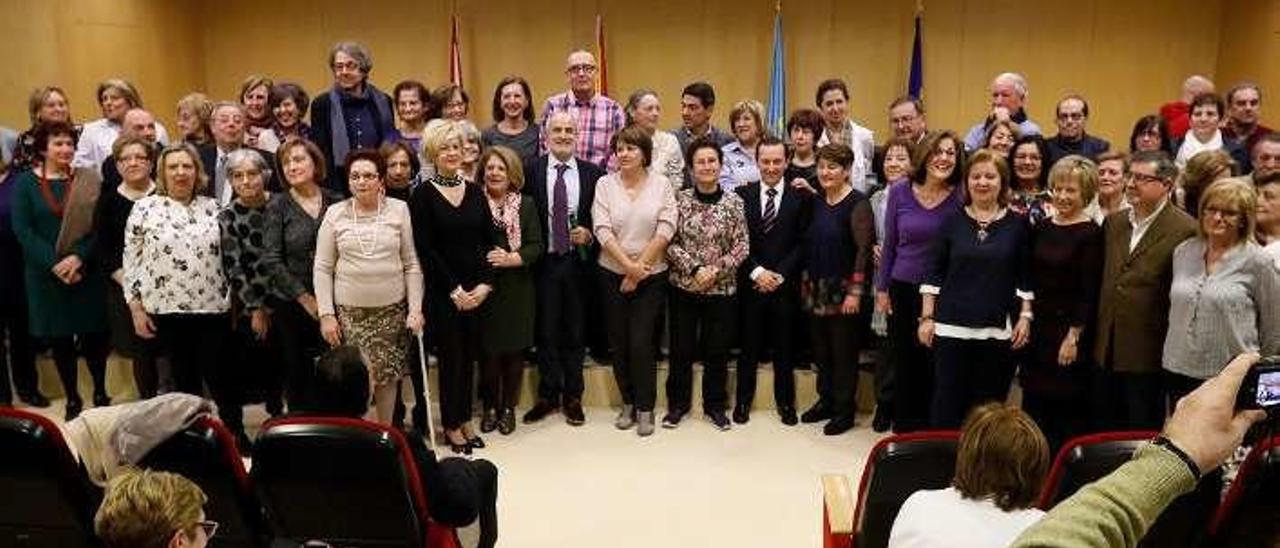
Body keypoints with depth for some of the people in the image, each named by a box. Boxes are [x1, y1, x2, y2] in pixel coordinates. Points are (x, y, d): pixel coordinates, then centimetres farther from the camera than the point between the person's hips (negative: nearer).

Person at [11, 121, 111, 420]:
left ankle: (101, 393, 21)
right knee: (59, 339, 7)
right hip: (46, 275, 0)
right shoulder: (24, 182, 2)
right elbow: (22, 230, -6)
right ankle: (72, 399, 21)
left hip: (87, 272, 0)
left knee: (95, 335, 3)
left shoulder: (86, 182, 3)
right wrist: (55, 263, -16)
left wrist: (79, 257, -18)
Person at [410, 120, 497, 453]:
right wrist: (454, 288, -12)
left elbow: (490, 241, 6)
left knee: (469, 356, 10)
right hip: (442, 291, -4)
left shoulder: (475, 192, 8)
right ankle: (452, 426, 17)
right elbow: (425, 248, -9)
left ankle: (465, 420, 23)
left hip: (477, 290, 4)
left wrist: (486, 284, -6)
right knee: (451, 357, 3)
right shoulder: (424, 194, -4)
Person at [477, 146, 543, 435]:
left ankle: (508, 408, 21)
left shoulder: (526, 204, 4)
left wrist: (512, 258, -17)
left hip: (517, 289, 1)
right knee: (488, 349, 3)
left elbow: (536, 246, -1)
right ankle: (490, 407, 20)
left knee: (515, 350, 6)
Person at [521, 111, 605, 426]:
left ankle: (573, 397, 23)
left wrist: (589, 236, -13)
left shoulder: (593, 173, 2)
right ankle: (548, 396, 22)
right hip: (544, 263, 0)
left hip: (578, 263, 0)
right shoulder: (531, 171, 1)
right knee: (546, 332, 8)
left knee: (576, 332, 9)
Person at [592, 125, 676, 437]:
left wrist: (639, 268, -12)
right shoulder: (605, 184, 1)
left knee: (641, 341, -7)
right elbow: (602, 229, -7)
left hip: (651, 275, -1)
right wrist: (628, 265, -15)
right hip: (613, 274, 2)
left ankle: (645, 409, 9)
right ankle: (628, 403, 23)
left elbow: (665, 230, -7)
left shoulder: (661, 185, 0)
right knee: (619, 342, 7)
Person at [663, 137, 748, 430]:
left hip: (722, 289, 0)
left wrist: (717, 270, -14)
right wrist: (694, 268, -15)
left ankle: (715, 405, 25)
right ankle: (677, 403, 25)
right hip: (684, 287, 0)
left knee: (717, 351, 9)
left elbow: (741, 247, -2)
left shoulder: (733, 202, -1)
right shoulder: (680, 200, -2)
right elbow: (670, 243, -4)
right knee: (681, 349, 9)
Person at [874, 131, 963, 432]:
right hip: (903, 289, 1)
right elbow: (889, 244, 5)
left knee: (935, 365, 5)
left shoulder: (960, 198, -5)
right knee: (904, 363, 10)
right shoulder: (900, 193, -1)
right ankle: (904, 426, 25)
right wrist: (882, 289, 5)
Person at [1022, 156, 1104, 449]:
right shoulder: (1041, 227, 8)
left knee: (1067, 410, 2)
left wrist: (1074, 335, -14)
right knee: (1033, 404, 12)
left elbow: (1089, 291, -12)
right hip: (1038, 326, 6)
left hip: (1070, 329, -6)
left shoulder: (1091, 233, -9)